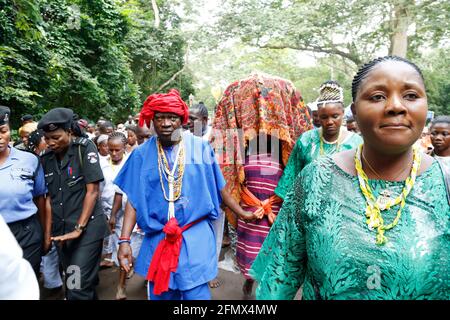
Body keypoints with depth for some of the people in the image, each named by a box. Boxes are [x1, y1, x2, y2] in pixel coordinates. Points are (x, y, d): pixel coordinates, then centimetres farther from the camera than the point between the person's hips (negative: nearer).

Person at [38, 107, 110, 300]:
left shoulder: (84, 148, -8)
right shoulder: (46, 158, 7)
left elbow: (92, 191, -12)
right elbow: (49, 197, 10)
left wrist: (79, 228, -12)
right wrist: (48, 232, 5)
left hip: (87, 227, -5)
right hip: (61, 231, 6)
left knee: (78, 288, -6)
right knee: (71, 282, 17)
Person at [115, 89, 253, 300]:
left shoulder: (200, 147, -4)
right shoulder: (142, 154, -1)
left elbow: (218, 188, 5)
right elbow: (133, 200, 1)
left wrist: (242, 213, 10)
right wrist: (124, 240, -5)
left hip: (196, 237, -2)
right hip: (158, 239, 2)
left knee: (195, 293, 3)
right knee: (160, 292, 18)